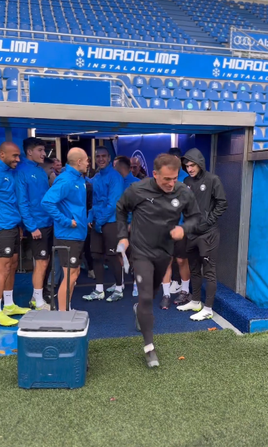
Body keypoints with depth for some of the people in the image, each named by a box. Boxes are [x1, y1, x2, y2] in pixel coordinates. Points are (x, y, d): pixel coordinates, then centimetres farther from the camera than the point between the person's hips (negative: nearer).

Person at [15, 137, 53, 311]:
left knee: (45, 261, 13)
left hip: (49, 223, 8)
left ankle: (36, 297, 27)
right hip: (37, 225, -8)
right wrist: (32, 226, -18)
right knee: (41, 263, -1)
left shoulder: (41, 171, 13)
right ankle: (39, 303, 13)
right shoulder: (22, 171, -10)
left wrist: (55, 218, 9)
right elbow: (22, 202, -14)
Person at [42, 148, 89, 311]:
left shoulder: (80, 178, 11)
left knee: (75, 272, 16)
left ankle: (67, 309, 30)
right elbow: (47, 201, -28)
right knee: (70, 275, -2)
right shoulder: (66, 180, -18)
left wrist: (86, 219, 10)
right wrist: (66, 221, -23)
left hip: (78, 234, 9)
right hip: (68, 235, -9)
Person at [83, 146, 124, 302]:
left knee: (113, 256, 1)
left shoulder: (115, 176, -10)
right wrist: (91, 218, 5)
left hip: (110, 222, -7)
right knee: (96, 256, 9)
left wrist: (100, 220, -16)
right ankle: (99, 290, 20)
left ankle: (119, 289, 16)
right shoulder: (95, 178, 12)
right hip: (97, 222, 7)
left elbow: (113, 202, -17)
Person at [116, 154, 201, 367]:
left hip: (165, 251, 4)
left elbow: (195, 216, 0)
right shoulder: (138, 190, -20)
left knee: (154, 290, 26)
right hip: (142, 251, -4)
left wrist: (184, 228, -20)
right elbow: (121, 209, -1)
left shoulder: (184, 193, -15)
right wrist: (123, 236, -3)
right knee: (146, 297, -8)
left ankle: (139, 309, 59)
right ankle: (149, 346, 6)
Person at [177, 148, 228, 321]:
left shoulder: (212, 180, -8)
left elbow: (222, 204, -9)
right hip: (191, 232, 6)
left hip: (208, 233, -6)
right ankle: (195, 302, 31)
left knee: (209, 271, 0)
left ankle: (208, 309, 8)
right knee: (194, 269, 16)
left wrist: (209, 220, -12)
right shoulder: (187, 181, 8)